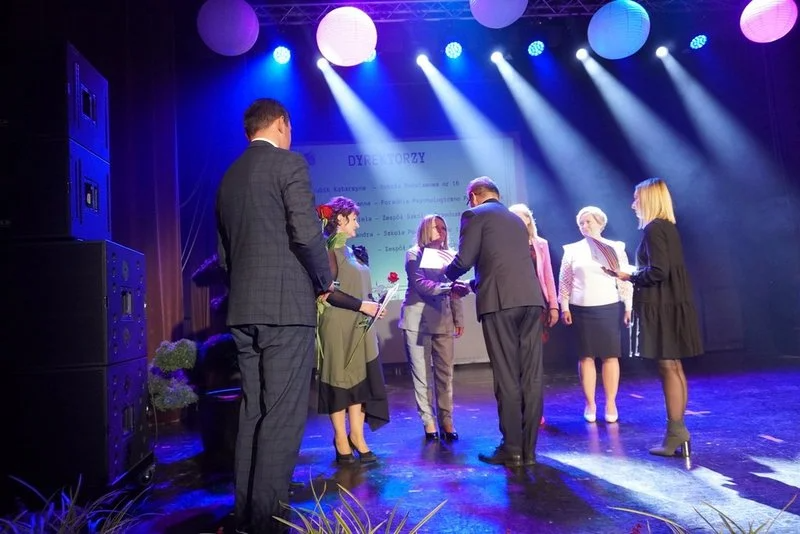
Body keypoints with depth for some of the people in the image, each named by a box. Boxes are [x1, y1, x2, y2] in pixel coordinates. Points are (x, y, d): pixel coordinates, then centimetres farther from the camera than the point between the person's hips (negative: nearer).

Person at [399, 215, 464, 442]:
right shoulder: (414, 254, 2)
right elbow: (420, 284, -12)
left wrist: (459, 318, 8)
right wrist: (447, 287, -24)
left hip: (443, 321, 4)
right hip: (417, 320, -3)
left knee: (445, 373, 3)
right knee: (422, 374, 0)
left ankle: (446, 421, 11)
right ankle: (428, 422, 8)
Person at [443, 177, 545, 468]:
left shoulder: (474, 214, 6)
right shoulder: (516, 219, 28)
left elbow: (464, 260, -4)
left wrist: (447, 275, 18)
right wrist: (475, 284, 38)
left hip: (500, 301, -6)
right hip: (531, 299, 7)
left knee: (506, 378, -1)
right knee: (531, 376, 6)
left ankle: (512, 449, 6)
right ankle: (529, 448, 14)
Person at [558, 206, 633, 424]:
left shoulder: (616, 248, 6)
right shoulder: (572, 250, 7)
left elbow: (626, 279, 6)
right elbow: (564, 281, 6)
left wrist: (628, 307, 2)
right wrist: (564, 307, 0)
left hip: (610, 308, 0)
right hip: (582, 310, 0)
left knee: (611, 356, 1)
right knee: (586, 356, 2)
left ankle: (611, 404, 10)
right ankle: (590, 404, 10)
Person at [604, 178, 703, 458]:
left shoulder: (653, 228, -13)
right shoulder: (668, 227, 14)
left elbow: (658, 271, -21)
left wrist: (629, 276, -7)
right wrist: (634, 275, 15)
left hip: (662, 306, -9)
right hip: (672, 303, 10)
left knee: (668, 367, -5)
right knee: (674, 367, 11)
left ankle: (675, 433, 1)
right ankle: (678, 431, 18)